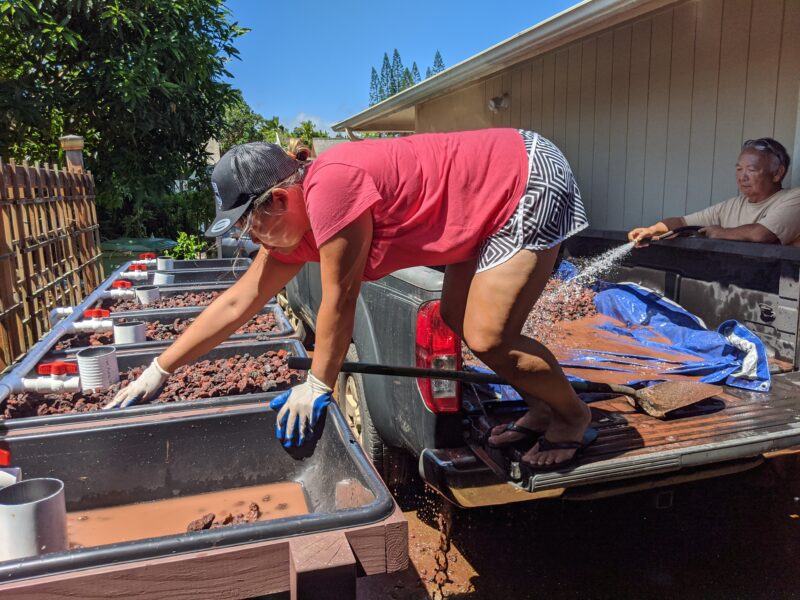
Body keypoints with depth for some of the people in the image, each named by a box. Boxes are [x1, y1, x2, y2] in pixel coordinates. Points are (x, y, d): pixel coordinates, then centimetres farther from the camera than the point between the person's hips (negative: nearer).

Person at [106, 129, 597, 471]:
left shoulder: (329, 185, -27)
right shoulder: (295, 220, 2)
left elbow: (339, 301, -20)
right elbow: (237, 302, 6)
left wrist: (318, 385, -6)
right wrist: (158, 371, 10)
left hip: (532, 176, -8)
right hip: (492, 207, 9)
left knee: (488, 338, -10)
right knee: (458, 319, 11)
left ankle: (573, 417, 15)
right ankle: (542, 410, 26)